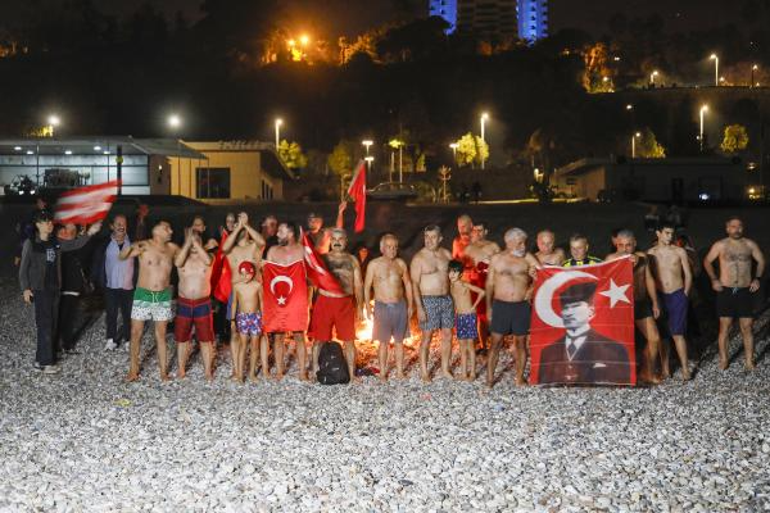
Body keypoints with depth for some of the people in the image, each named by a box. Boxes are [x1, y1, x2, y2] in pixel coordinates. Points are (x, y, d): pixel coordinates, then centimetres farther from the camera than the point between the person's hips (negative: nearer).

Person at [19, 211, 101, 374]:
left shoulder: (56, 242, 7)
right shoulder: (30, 243, -7)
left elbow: (75, 244, 4)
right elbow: (23, 268, -5)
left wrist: (89, 233, -12)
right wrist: (25, 288, -12)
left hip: (55, 288, 6)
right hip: (40, 289, -6)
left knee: (52, 325, 7)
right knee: (45, 325, -8)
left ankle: (42, 359, 15)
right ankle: (45, 362, -4)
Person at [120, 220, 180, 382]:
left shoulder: (172, 248, 4)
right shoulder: (144, 246, -8)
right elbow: (122, 257, -14)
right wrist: (131, 247, -33)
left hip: (163, 297, 2)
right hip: (143, 295, -2)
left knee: (161, 334, 6)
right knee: (136, 333, 3)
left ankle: (163, 370, 13)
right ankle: (133, 369, 15)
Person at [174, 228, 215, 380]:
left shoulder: (207, 257, 1)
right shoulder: (182, 258, 2)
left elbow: (207, 260, -24)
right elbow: (178, 262, -22)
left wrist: (195, 240, -23)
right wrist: (188, 241, -23)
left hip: (203, 304, -1)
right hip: (184, 303, 1)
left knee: (206, 338, 2)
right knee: (182, 338, 7)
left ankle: (207, 370, 11)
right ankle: (181, 370, 19)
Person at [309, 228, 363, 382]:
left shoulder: (352, 260, 8)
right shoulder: (322, 258, 7)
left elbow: (358, 285, 8)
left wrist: (359, 307, 4)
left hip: (345, 303, 0)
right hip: (324, 301, 0)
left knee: (349, 340, 2)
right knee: (318, 339, 4)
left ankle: (352, 374, 10)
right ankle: (315, 371, 17)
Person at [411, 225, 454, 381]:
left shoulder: (446, 254, 6)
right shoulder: (419, 258, -9)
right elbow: (415, 284, -11)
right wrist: (419, 307, -18)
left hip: (446, 299, 5)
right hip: (428, 301, -5)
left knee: (447, 335, 8)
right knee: (427, 337, -1)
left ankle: (445, 369, 20)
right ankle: (424, 371, 10)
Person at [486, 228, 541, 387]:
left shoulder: (528, 258, 3)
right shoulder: (497, 259, 1)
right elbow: (489, 284, 5)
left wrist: (531, 289, -10)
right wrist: (489, 307, 3)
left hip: (521, 306, 1)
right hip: (500, 305, -1)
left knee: (521, 342, 8)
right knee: (496, 342, 1)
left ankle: (520, 377, 19)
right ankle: (490, 378, 8)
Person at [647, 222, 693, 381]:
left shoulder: (680, 252, 0)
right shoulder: (651, 253, 1)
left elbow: (688, 275, 5)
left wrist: (684, 294, 1)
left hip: (677, 296, -2)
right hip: (659, 296, 2)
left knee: (677, 334, -7)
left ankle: (685, 369, -2)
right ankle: (665, 369, 12)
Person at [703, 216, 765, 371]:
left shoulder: (750, 244, 1)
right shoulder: (720, 245, -3)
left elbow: (761, 261, 13)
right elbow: (707, 261, 8)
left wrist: (757, 278, 2)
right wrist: (714, 279, -1)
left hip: (745, 291, 1)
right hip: (726, 291, -1)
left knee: (747, 328, 2)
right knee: (724, 327, 3)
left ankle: (749, 361, 9)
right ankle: (723, 359, 14)